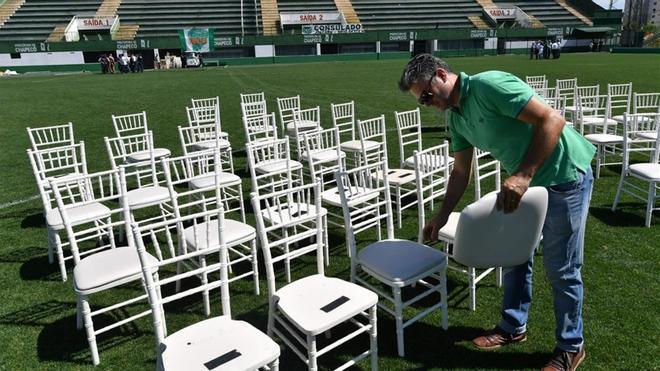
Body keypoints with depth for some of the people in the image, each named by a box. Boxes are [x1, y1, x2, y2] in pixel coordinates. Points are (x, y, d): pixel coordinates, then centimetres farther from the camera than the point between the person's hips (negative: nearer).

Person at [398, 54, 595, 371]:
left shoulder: (490, 84, -23)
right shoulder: (456, 118, 3)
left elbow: (552, 120, -26)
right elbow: (461, 172, 10)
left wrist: (523, 175, -30)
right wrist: (442, 216, 8)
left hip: (565, 176, -8)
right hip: (526, 182, 8)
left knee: (561, 268, 3)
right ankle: (513, 327, 36)